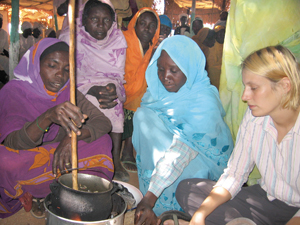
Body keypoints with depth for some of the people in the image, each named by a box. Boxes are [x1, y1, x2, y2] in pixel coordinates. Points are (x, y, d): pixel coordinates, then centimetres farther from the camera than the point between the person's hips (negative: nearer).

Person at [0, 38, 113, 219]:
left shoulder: (67, 92, -5)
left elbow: (104, 123, -13)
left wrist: (73, 136, -33)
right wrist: (48, 117, -49)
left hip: (57, 155, 4)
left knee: (102, 141, -14)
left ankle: (44, 192, -9)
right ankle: (28, 193, -5)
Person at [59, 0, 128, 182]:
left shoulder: (118, 39, -6)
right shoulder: (71, 38, -15)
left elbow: (119, 74, -5)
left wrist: (112, 87, -30)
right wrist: (92, 90, -34)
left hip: (108, 85, 3)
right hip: (79, 90, -3)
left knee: (114, 97, -27)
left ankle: (116, 161, -22)